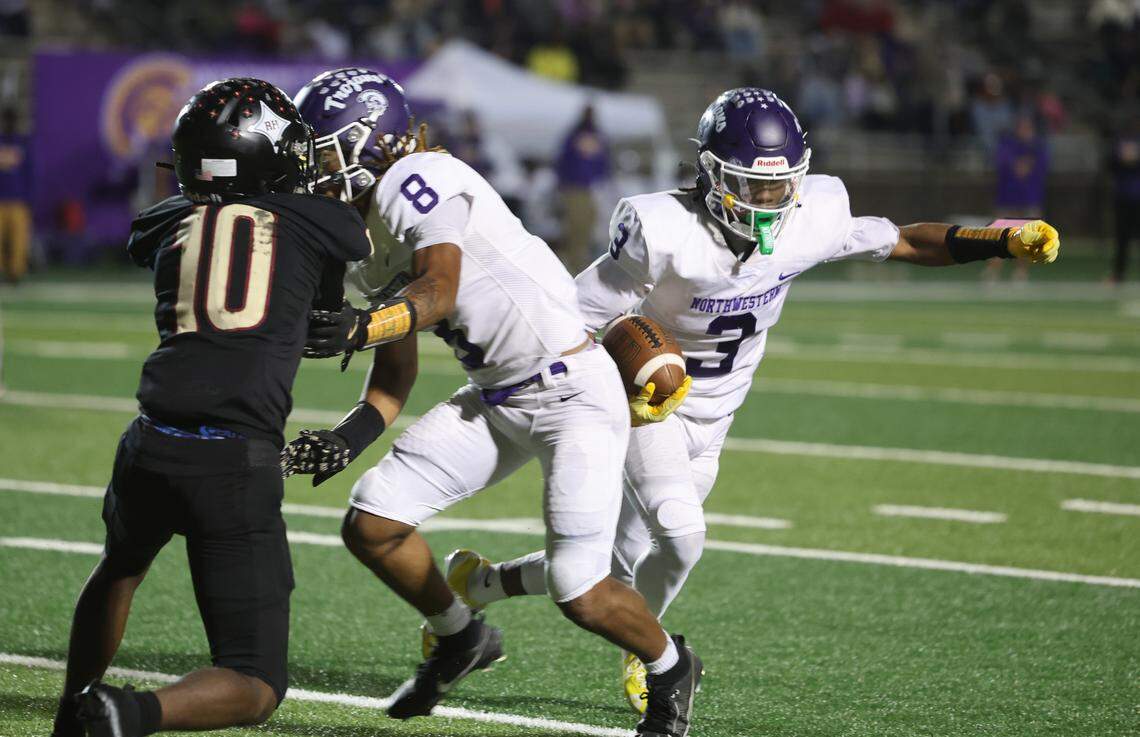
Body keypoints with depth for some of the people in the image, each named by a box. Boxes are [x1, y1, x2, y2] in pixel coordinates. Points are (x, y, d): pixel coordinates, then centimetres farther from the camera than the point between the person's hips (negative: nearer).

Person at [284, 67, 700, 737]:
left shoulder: (417, 181, -17)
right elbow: (395, 374, 12)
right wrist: (354, 434, -5)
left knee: (579, 594, -12)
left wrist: (362, 327, -47)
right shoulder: (362, 236, 10)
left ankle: (671, 667, 19)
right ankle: (461, 639, 24)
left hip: (574, 391, -9)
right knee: (371, 525, -1)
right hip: (496, 401, 9)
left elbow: (438, 293, -31)